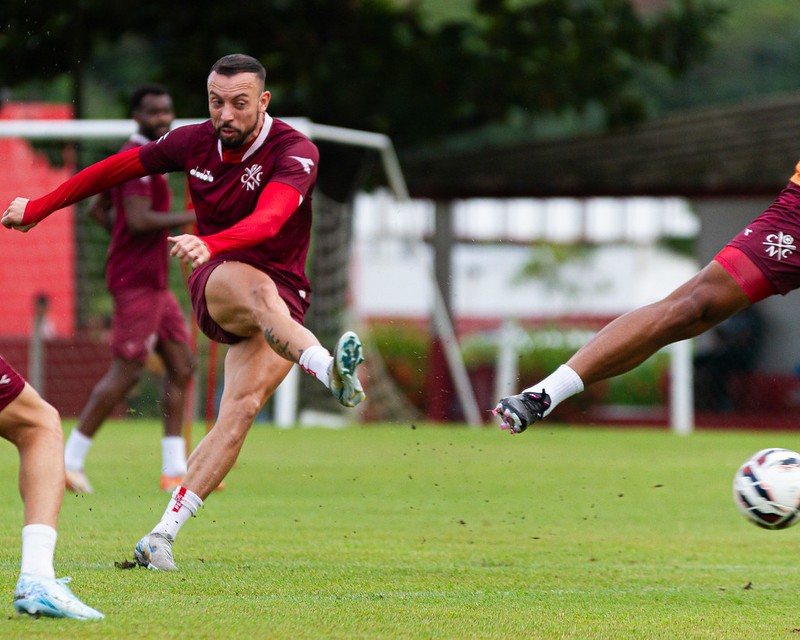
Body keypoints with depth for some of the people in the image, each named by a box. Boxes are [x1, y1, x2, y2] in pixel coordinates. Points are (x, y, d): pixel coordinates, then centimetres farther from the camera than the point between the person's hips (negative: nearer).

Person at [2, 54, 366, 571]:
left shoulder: (294, 152, -14)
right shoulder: (195, 142, 1)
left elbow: (269, 220, -34)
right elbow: (119, 167, 15)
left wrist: (210, 245, -53)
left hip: (282, 299, -1)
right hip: (215, 283, 1)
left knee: (241, 409, -20)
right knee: (258, 289, -37)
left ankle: (164, 534, -16)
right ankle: (329, 370, -65)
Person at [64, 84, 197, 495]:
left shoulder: (138, 156, 18)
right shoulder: (138, 157, -13)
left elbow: (98, 209, 23)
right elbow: (139, 219, -23)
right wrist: (192, 217, -18)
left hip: (153, 281, 11)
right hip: (137, 280, -11)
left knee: (181, 365, 7)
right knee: (126, 371, -11)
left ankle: (174, 470, 8)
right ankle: (70, 460, -4)